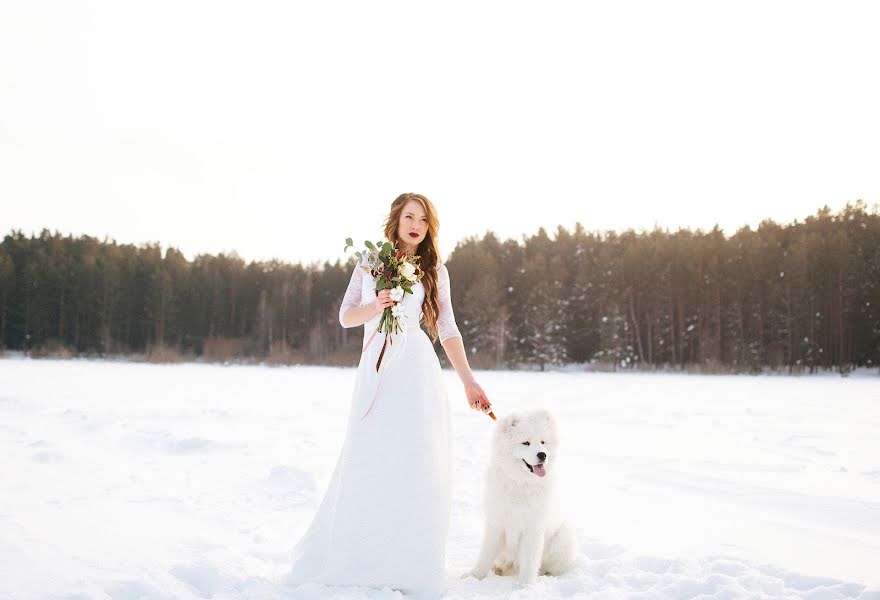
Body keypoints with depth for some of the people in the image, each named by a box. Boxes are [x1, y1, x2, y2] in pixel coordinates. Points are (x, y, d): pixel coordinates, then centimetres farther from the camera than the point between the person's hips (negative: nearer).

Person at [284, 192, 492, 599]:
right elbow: (346, 316, 10)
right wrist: (374, 306, -10)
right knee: (367, 465, -1)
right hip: (374, 371, 0)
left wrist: (468, 382, 3)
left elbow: (447, 329, 9)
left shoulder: (434, 269, 10)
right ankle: (347, 561, 12)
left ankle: (408, 567, 7)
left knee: (414, 467, -3)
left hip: (416, 370, 0)